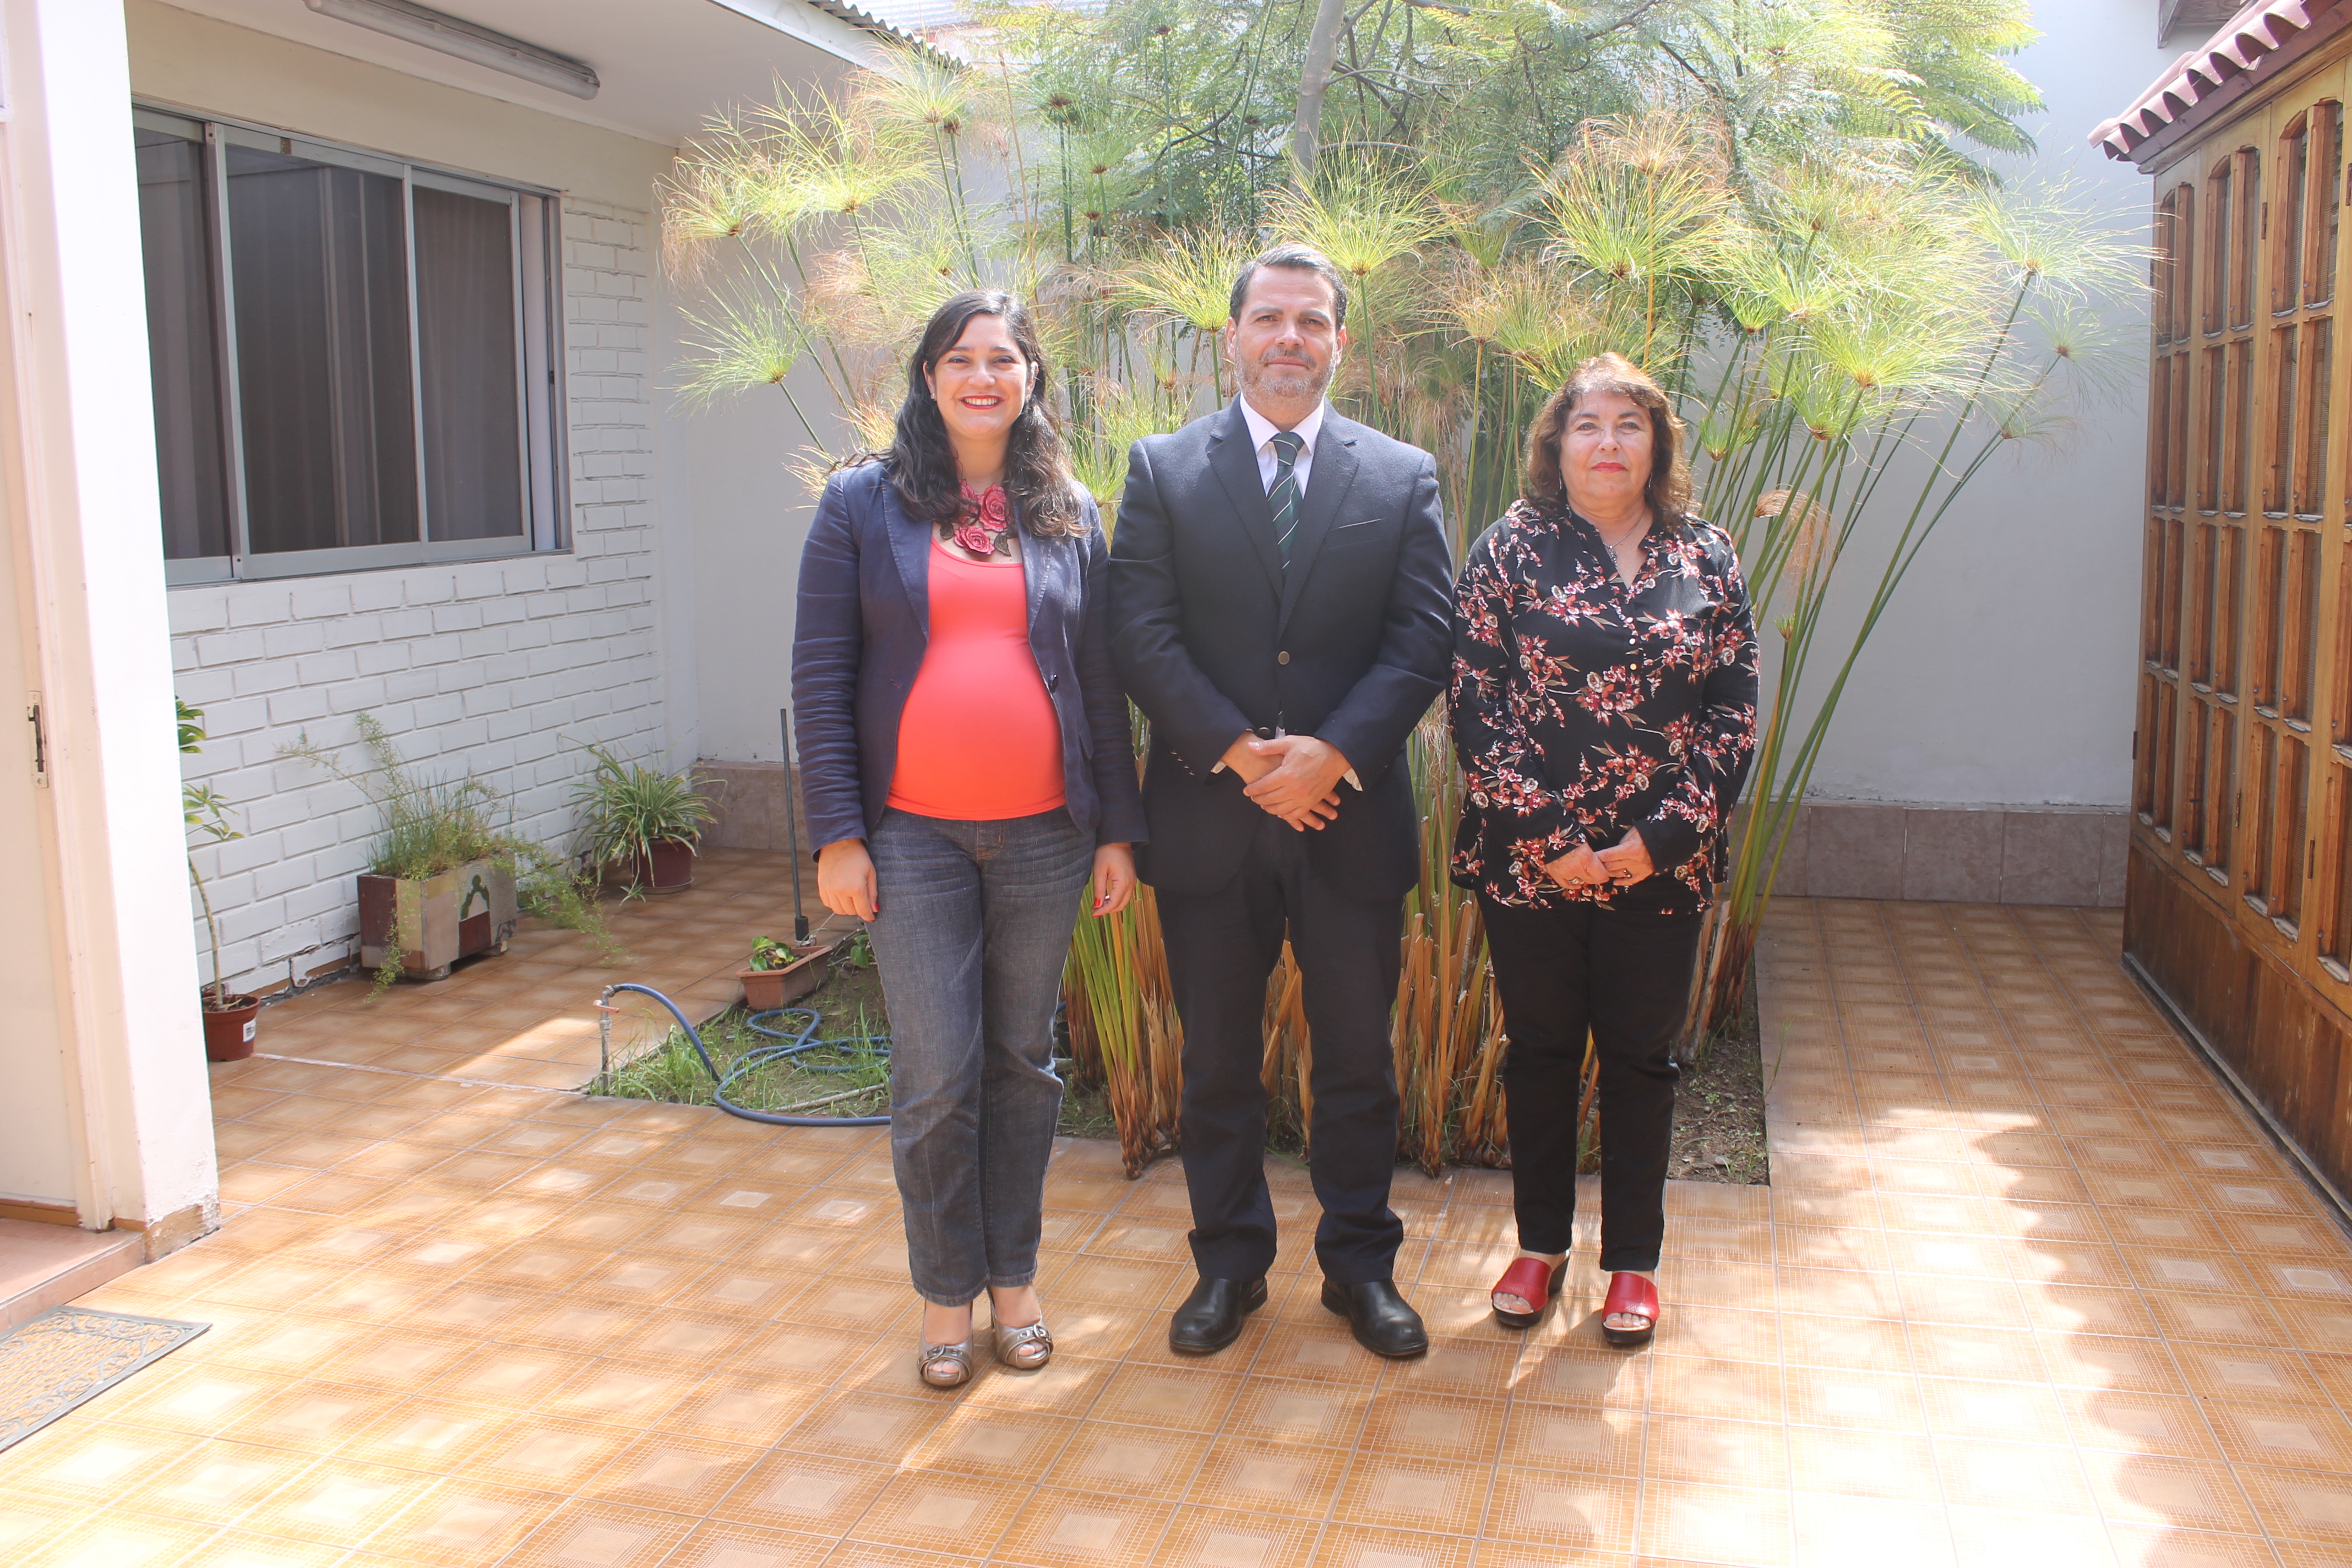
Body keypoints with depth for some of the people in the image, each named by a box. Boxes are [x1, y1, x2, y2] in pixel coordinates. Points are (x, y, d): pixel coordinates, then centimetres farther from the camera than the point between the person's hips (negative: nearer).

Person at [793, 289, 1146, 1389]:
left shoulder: (1069, 514, 8)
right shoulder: (863, 504, 1)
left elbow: (1099, 679, 8)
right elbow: (821, 672, -2)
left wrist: (1118, 829, 4)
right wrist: (837, 834, -8)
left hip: (1044, 834, 2)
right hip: (914, 834, -2)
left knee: (1023, 1061, 12)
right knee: (936, 1077, 1)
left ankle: (1014, 1276, 27)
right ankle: (946, 1293, 20)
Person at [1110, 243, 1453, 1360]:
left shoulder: (1403, 477, 5)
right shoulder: (1162, 470, 3)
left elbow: (1422, 642, -3)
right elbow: (1142, 635, -6)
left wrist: (1331, 754, -16)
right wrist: (1241, 755, -16)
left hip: (1352, 812, 1)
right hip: (1208, 815, 0)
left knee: (1357, 1057, 11)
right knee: (1218, 1059, 12)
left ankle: (1360, 1264, 28)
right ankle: (1229, 1262, 28)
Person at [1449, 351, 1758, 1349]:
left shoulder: (1707, 558, 4)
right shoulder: (1512, 548, -2)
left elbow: (1734, 710, 2)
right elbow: (1476, 703, -7)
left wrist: (1666, 836, -9)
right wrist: (1548, 838, -13)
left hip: (1662, 863, 1)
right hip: (1529, 860, -1)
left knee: (1641, 1057, 10)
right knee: (1541, 1050, 11)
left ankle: (1633, 1260, 26)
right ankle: (1541, 1244, 28)